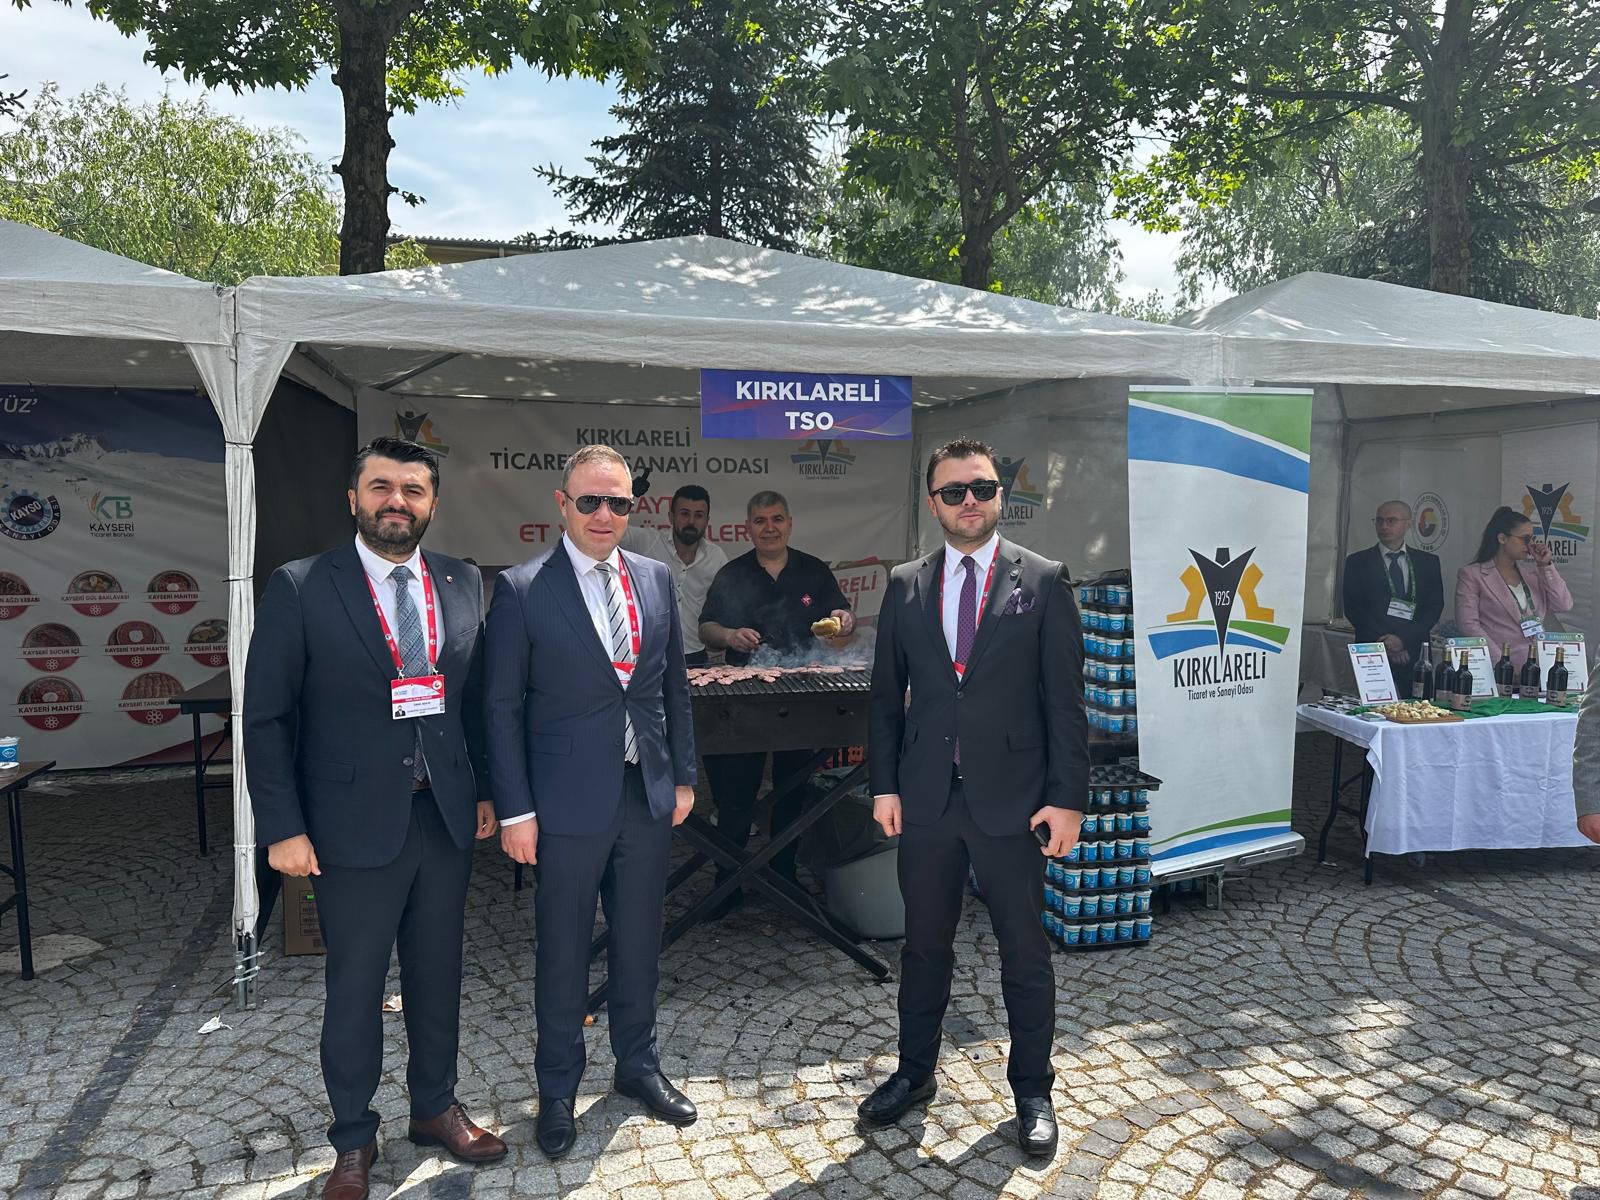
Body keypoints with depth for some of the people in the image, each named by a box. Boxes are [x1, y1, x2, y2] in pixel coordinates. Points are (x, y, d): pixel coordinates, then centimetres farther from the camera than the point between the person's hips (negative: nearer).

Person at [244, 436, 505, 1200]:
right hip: (355, 823, -3)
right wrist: (283, 827, -10)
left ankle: (435, 1107, 38)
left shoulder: (463, 585, 3)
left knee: (437, 971, 17)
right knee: (354, 986, 11)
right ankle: (353, 1139, 31)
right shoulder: (300, 589, -8)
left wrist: (485, 790, 7)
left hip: (447, 817, 4)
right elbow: (267, 718, -7)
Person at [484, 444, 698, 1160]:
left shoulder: (655, 579, 4)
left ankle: (637, 1065, 38)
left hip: (649, 793, 4)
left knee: (639, 939, 18)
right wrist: (515, 810, -10)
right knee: (563, 950, 10)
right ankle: (558, 1089, 30)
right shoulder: (522, 590, -9)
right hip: (569, 799, -4)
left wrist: (683, 775, 9)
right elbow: (502, 706, -8)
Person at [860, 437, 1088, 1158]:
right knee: (924, 945, 16)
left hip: (1011, 801, -2)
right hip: (926, 800, 3)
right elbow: (886, 694, 8)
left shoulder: (1043, 581, -2)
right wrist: (884, 785, 3)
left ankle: (1032, 1092, 29)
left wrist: (1066, 797, -9)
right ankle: (915, 1074, 35)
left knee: (1025, 954, 10)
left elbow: (1065, 700, -4)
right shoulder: (905, 586, 6)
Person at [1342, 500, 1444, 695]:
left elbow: (1435, 606, 5)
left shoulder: (1428, 562, 12)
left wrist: (1404, 639, -9)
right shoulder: (1358, 562, 6)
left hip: (1415, 655, 2)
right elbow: (1353, 608, 0)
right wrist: (1385, 642, -9)